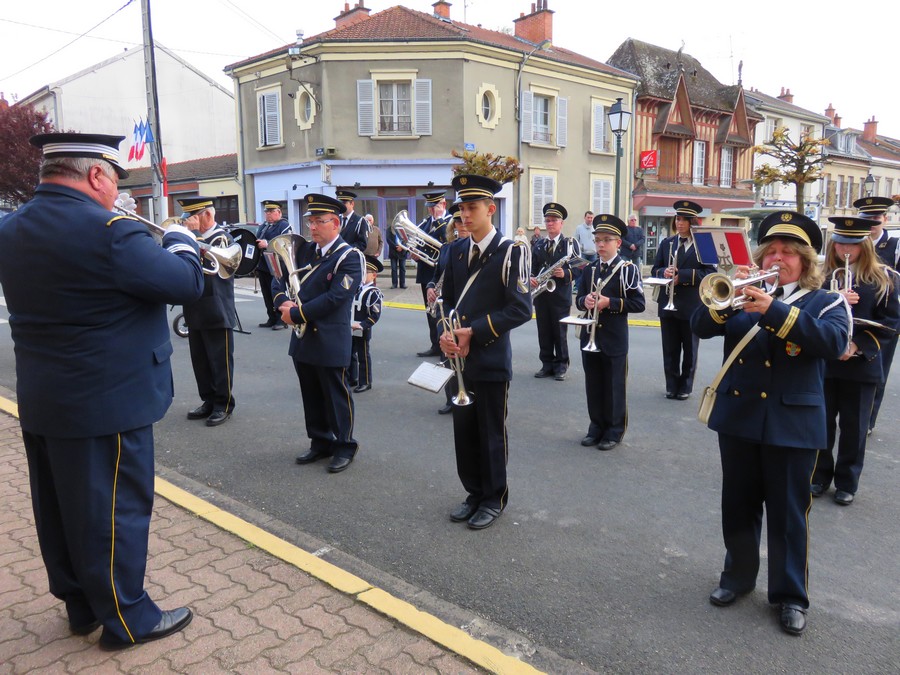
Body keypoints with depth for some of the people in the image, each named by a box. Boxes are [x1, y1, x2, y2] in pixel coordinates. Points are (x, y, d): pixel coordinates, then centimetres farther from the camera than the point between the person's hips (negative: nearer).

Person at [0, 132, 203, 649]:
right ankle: (127, 619, 22)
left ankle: (81, 605, 37)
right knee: (115, 512, 6)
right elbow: (188, 283, -16)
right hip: (107, 403, -9)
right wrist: (181, 239, 3)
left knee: (60, 509, 19)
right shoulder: (107, 230, -22)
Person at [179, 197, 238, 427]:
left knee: (220, 360, 0)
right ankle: (209, 401, 22)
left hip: (217, 311, -8)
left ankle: (224, 405, 8)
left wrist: (193, 233, -18)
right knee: (200, 360, 12)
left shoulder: (222, 237, -8)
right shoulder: (195, 237, 14)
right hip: (195, 311, 8)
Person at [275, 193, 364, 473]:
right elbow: (280, 278, 13)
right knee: (311, 395, 16)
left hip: (331, 342, -7)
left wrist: (297, 314, -19)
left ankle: (344, 446, 20)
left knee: (336, 395, 6)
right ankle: (320, 442, 31)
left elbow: (334, 298, -21)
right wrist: (283, 302, -8)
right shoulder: (304, 250, 10)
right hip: (303, 338, 7)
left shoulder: (349, 257, -12)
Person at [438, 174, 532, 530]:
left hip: (491, 359, -5)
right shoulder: (456, 250, 8)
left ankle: (494, 498, 25)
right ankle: (474, 492, 32)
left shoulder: (511, 252, -10)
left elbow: (520, 309, -15)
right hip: (459, 358, 6)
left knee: (491, 433, 7)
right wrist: (446, 333, -6)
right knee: (464, 430, 14)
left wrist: (474, 332, -19)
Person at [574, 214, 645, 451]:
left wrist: (609, 302, -20)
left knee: (614, 386, 4)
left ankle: (614, 431, 16)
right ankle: (597, 427, 24)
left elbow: (638, 303, -10)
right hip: (590, 336, 5)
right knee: (593, 385, 11)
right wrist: (585, 300, -11)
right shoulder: (589, 269, 10)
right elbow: (578, 299, 12)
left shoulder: (628, 269, -7)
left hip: (614, 338, -5)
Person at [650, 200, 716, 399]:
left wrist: (682, 276, -20)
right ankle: (672, 385, 19)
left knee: (690, 350, 8)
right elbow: (655, 269, 9)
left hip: (692, 305, -3)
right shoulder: (667, 243, 10)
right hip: (668, 303, 4)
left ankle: (685, 387, 19)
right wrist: (664, 272, -14)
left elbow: (709, 272, -13)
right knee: (670, 349, 8)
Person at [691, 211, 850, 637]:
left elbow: (833, 341, -21)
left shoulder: (826, 303, 1)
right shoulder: (746, 296, 8)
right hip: (738, 415, 3)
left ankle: (791, 595, 22)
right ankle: (738, 575, 33)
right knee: (738, 506, 15)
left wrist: (774, 309, -30)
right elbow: (701, 327, -4)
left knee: (789, 514, 6)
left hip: (792, 422, -3)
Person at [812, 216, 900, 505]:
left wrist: (859, 346, -13)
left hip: (862, 364, -1)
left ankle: (847, 483, 22)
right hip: (822, 360, 1)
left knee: (854, 426, 8)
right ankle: (819, 476, 24)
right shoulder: (820, 273, 3)